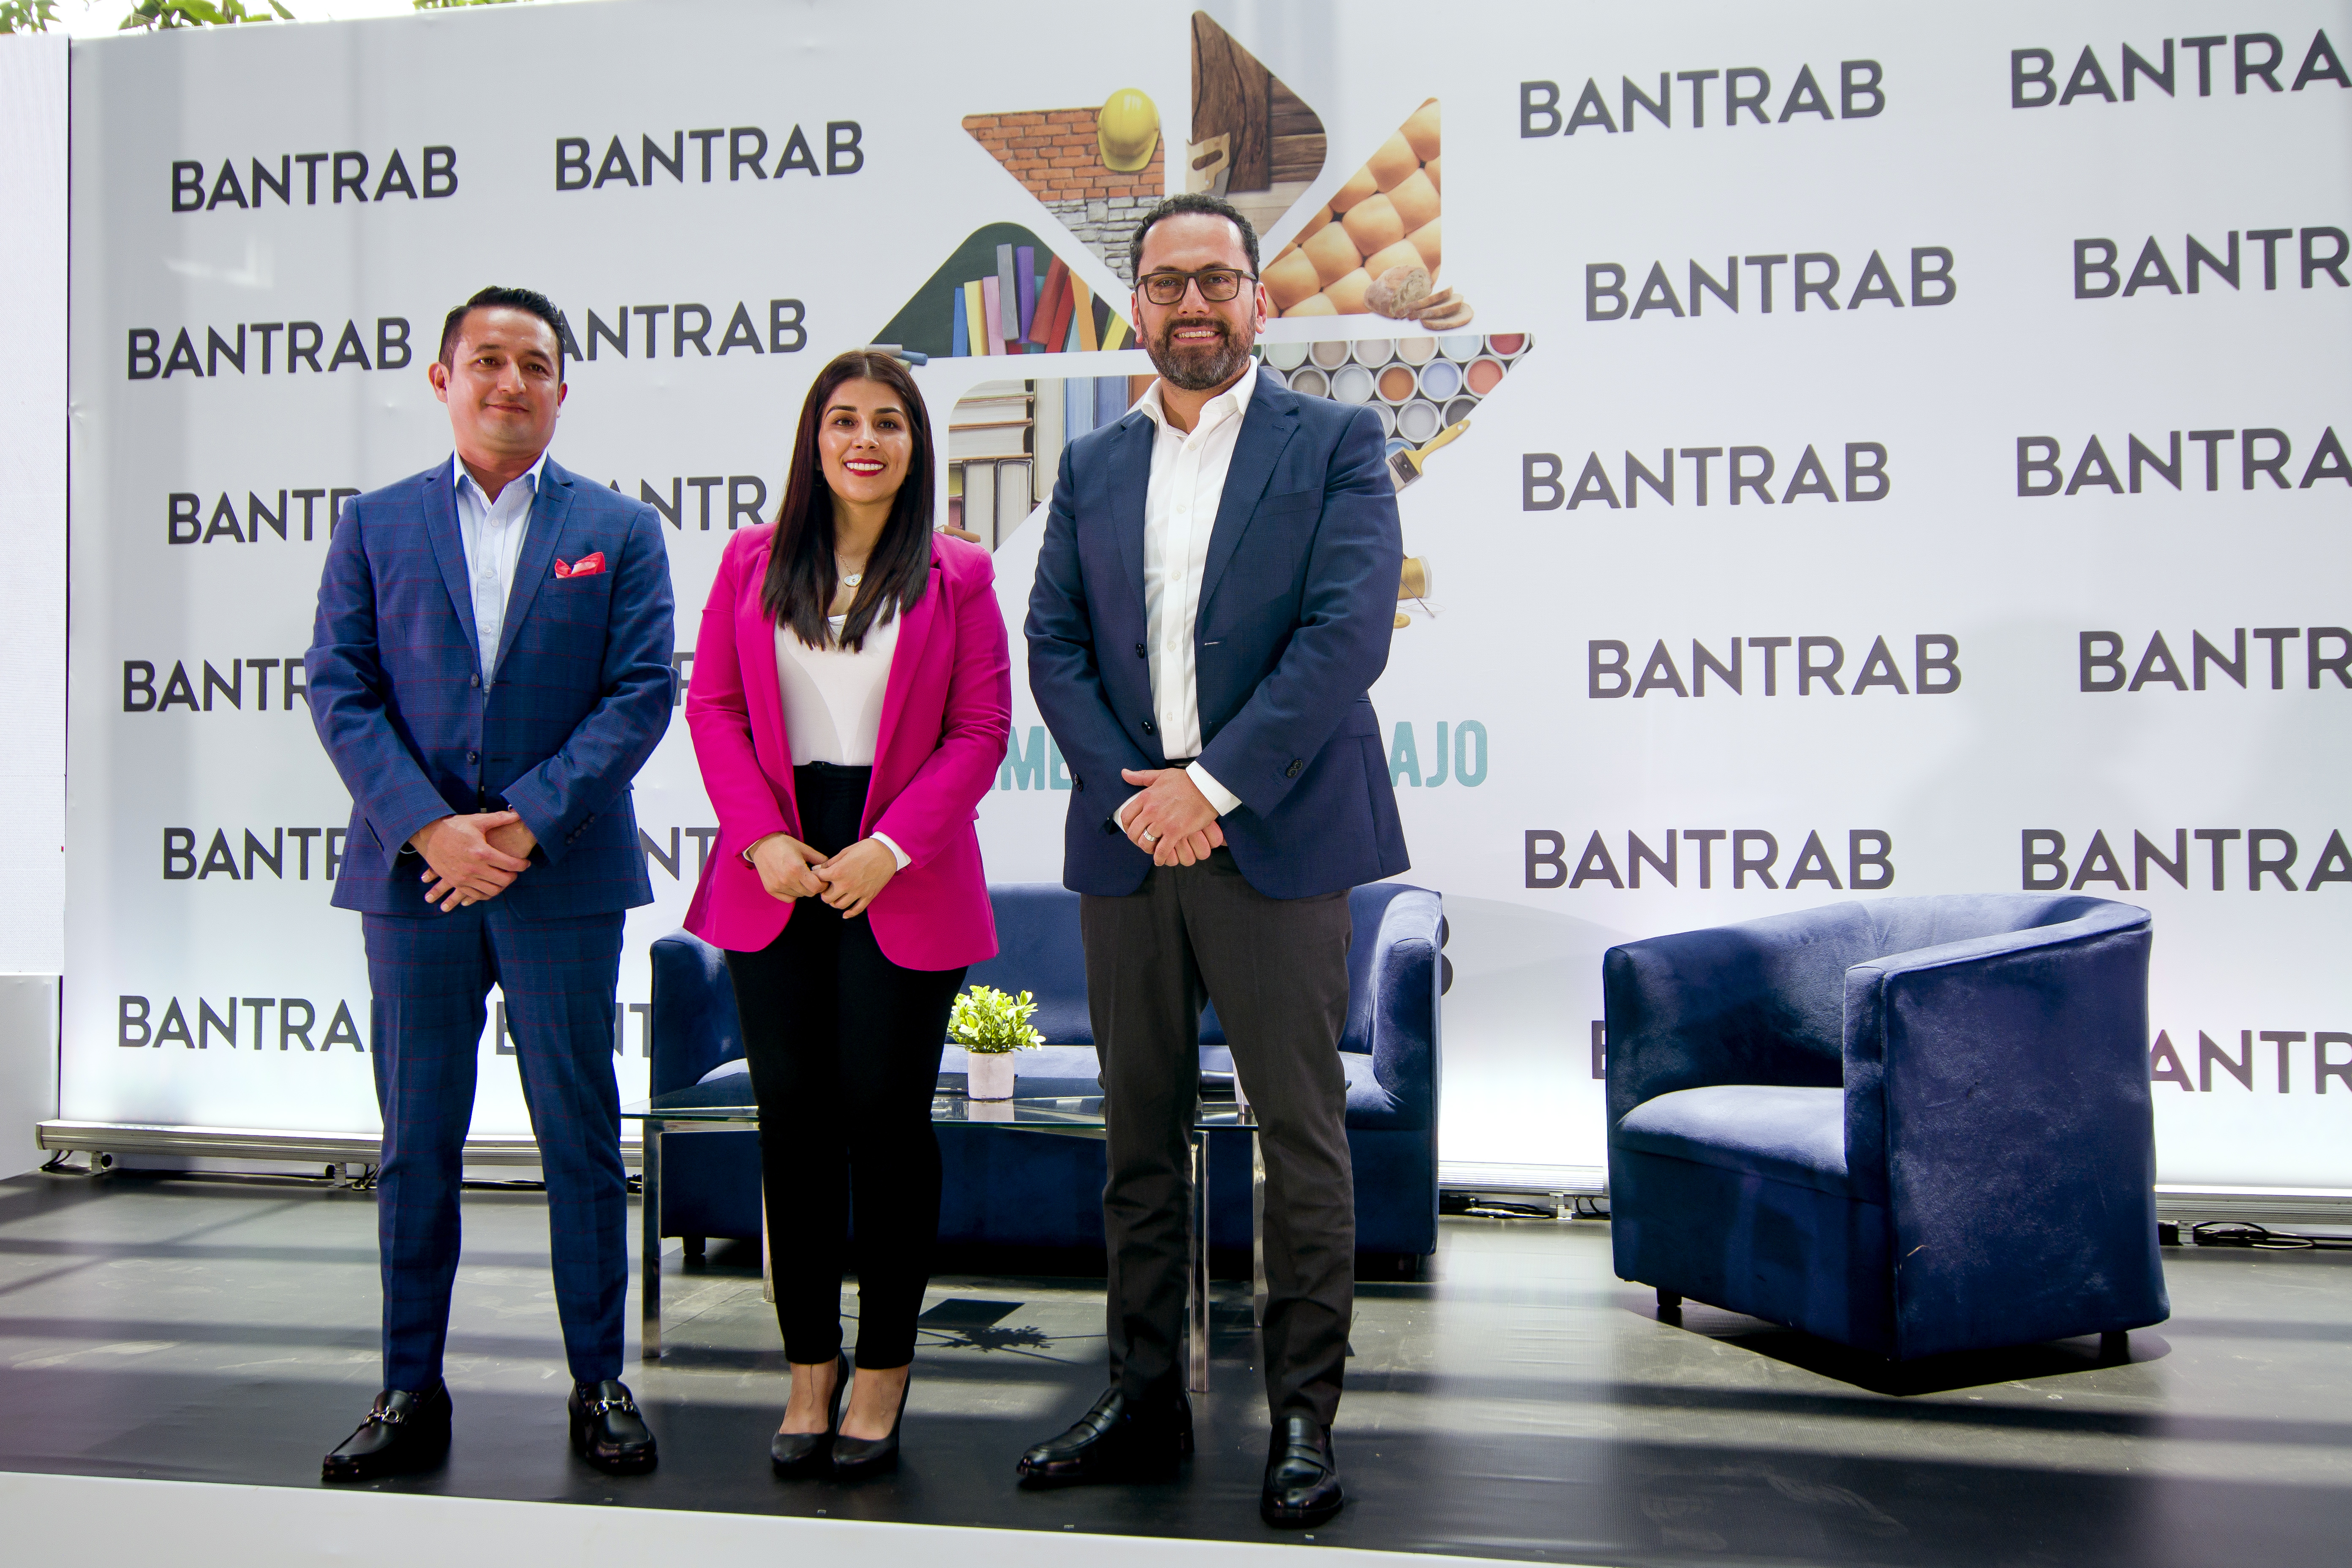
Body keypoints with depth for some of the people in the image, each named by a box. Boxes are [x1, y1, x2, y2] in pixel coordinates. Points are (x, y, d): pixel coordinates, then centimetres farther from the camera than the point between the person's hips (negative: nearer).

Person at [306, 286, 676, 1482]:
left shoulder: (620, 529, 6)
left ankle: (599, 1384, 16)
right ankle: (410, 1391, 19)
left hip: (563, 877, -1)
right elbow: (340, 690, 2)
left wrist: (529, 820, -13)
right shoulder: (376, 524, 10)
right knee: (417, 1142, 8)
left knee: (582, 1136, 5)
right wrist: (430, 829, -12)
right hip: (411, 877, 1)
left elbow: (642, 692, -2)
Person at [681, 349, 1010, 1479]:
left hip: (902, 878, -2)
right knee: (792, 1112, 4)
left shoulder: (956, 577, 3)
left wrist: (890, 849, -12)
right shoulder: (753, 563, 10)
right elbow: (712, 707, 7)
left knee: (886, 1112, 1)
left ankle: (883, 1375, 14)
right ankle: (810, 1372, 16)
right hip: (775, 874, 2)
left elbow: (981, 730, -2)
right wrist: (762, 838, -6)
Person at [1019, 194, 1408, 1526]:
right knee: (1142, 1137, 10)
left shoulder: (1335, 443, 2)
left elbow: (1348, 633, -9)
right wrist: (1133, 791, -8)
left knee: (1303, 1141, 1)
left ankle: (1306, 1418, 13)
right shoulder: (1094, 467, 15)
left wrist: (1211, 783, -14)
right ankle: (1146, 1402, 22)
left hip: (1274, 842, -4)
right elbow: (1054, 644, 8)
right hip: (1125, 843, 4)